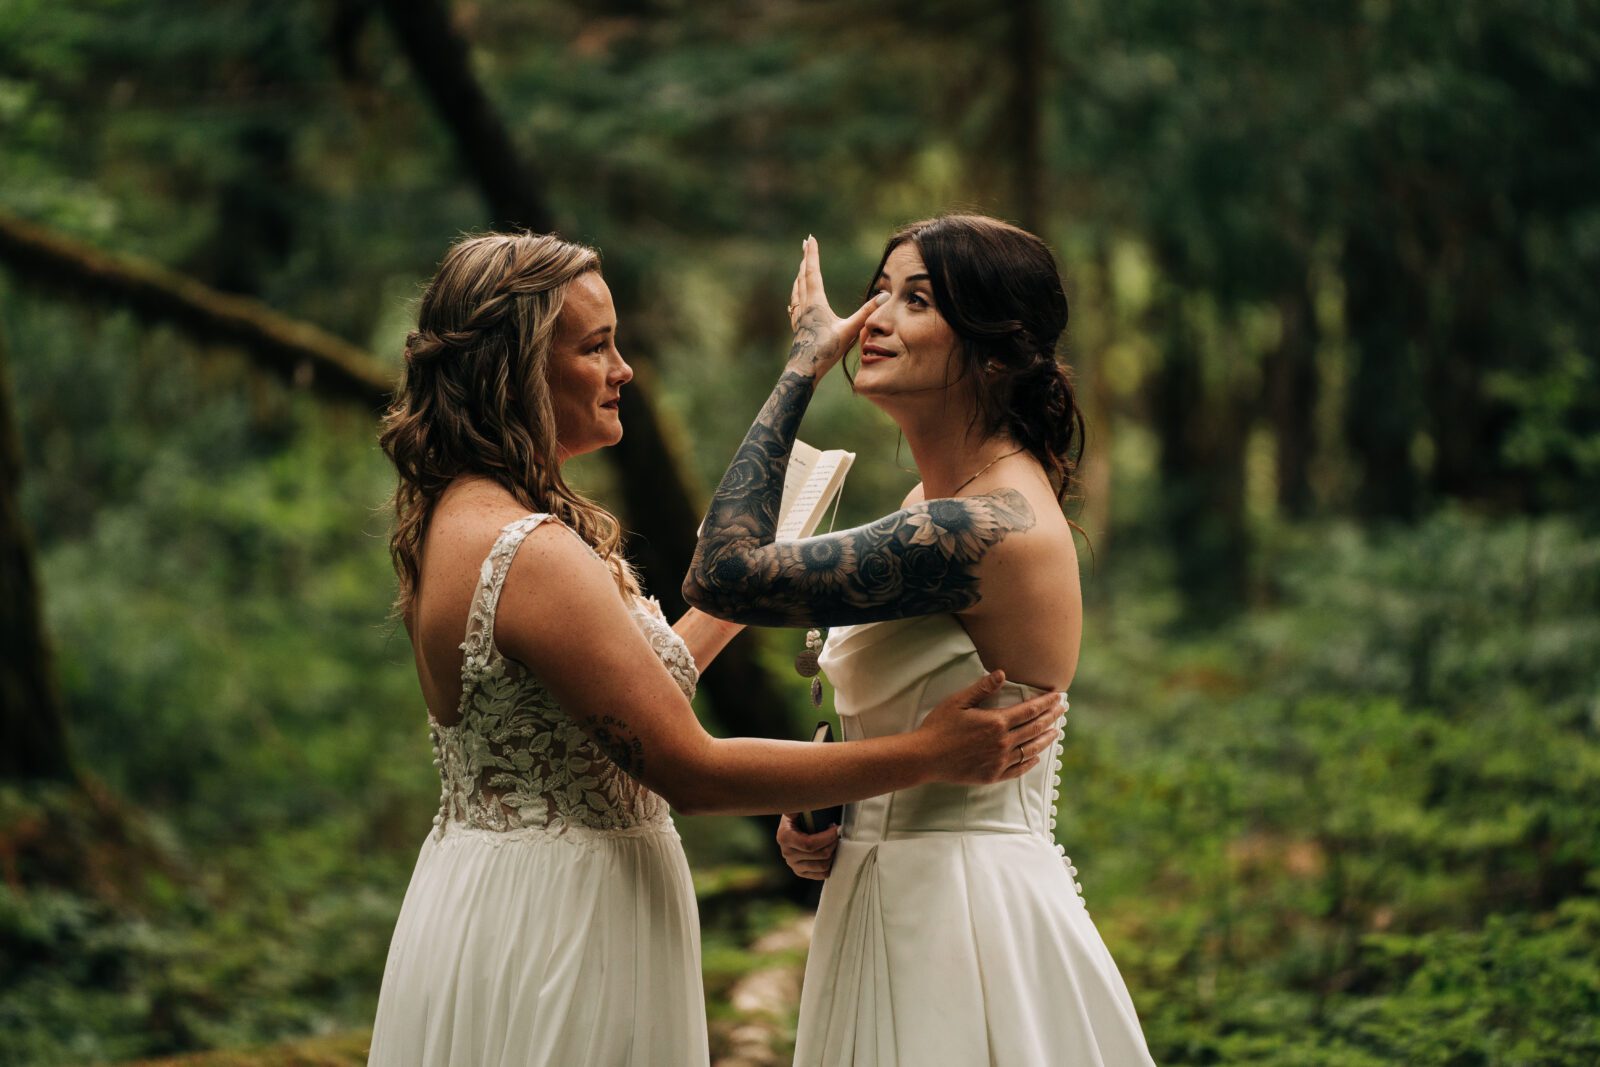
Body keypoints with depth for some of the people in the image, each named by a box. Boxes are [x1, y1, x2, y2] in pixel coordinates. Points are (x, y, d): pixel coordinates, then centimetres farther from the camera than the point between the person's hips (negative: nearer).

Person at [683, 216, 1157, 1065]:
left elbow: (724, 574, -24)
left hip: (967, 922, -9)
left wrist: (802, 365, -16)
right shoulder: (937, 506, 9)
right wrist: (829, 820, 0)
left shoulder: (986, 530, -23)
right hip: (900, 900, 9)